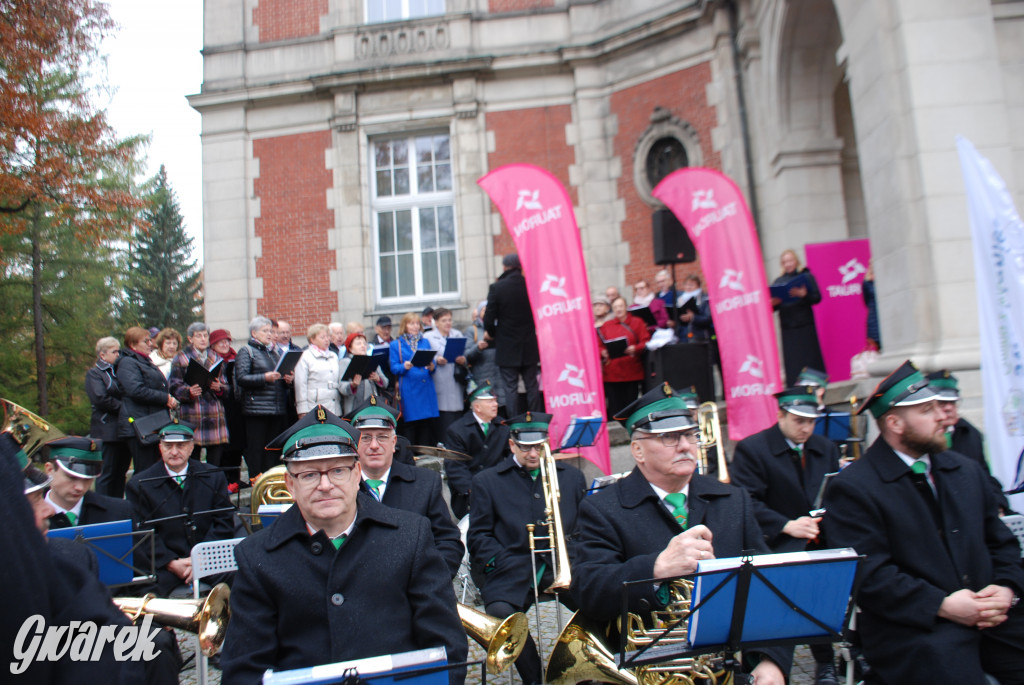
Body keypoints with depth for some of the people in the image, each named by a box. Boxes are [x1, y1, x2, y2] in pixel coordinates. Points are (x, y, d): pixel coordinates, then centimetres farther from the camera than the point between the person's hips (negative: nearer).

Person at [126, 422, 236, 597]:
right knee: (181, 595, -33)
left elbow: (225, 522, 5)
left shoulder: (213, 477, 9)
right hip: (166, 569, -2)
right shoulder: (139, 485, 6)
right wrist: (171, 563, -13)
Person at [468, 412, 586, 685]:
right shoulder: (486, 481, 11)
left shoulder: (571, 476, 17)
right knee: (501, 613, -30)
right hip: (512, 570, -1)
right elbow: (478, 536, 6)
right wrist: (505, 563, -11)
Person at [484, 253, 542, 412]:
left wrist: (491, 334, 9)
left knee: (510, 389, 2)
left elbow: (489, 318, -10)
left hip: (507, 348, -3)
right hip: (530, 347, 3)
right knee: (532, 386, 11)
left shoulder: (496, 287, -11)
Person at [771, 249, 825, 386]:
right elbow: (773, 305, 10)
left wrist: (803, 294, -19)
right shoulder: (778, 282, 14)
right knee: (792, 361, -3)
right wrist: (773, 303, -13)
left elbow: (817, 297, -1)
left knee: (810, 358, -4)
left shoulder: (806, 277, 9)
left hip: (805, 324, -1)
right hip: (787, 327, 1)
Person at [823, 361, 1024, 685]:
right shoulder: (852, 488, -10)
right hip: (912, 627, -6)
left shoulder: (966, 470, 14)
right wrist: (940, 605, -17)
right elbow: (867, 573, -14)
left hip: (989, 613, 7)